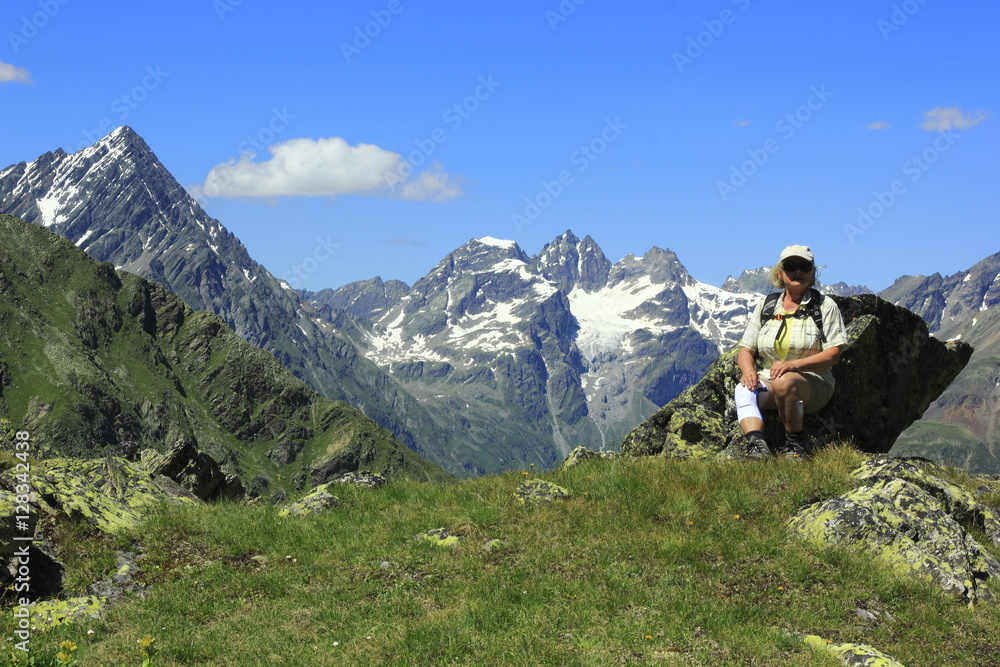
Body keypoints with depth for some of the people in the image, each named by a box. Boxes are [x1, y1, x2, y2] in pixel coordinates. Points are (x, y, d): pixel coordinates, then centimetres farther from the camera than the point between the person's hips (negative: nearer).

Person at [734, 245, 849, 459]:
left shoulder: (825, 306, 3)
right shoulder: (766, 306, 13)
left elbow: (833, 354, -7)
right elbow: (745, 350, 10)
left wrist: (793, 365, -22)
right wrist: (748, 370, -16)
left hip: (813, 385, -3)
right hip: (767, 380, 3)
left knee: (784, 382, -37)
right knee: (744, 388, -30)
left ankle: (795, 444, -20)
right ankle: (755, 443, -49)